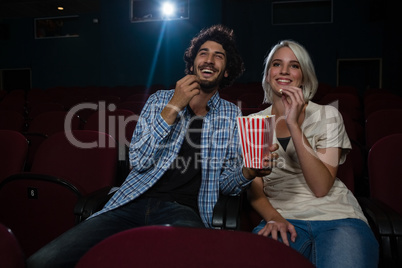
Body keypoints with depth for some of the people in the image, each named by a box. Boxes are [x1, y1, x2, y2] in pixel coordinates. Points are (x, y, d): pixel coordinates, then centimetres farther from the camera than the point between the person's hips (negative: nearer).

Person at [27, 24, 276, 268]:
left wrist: (250, 171, -12)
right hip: (134, 202, 2)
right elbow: (139, 161, -1)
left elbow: (226, 183, 10)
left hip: (183, 210, -1)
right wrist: (173, 107, -7)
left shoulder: (232, 115, 11)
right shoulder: (160, 100, 12)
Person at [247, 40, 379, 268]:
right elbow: (253, 186, 6)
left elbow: (321, 187, -9)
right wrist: (274, 218, -14)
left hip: (336, 217, 0)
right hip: (284, 219, 1)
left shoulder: (327, 115, 4)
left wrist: (293, 124, -15)